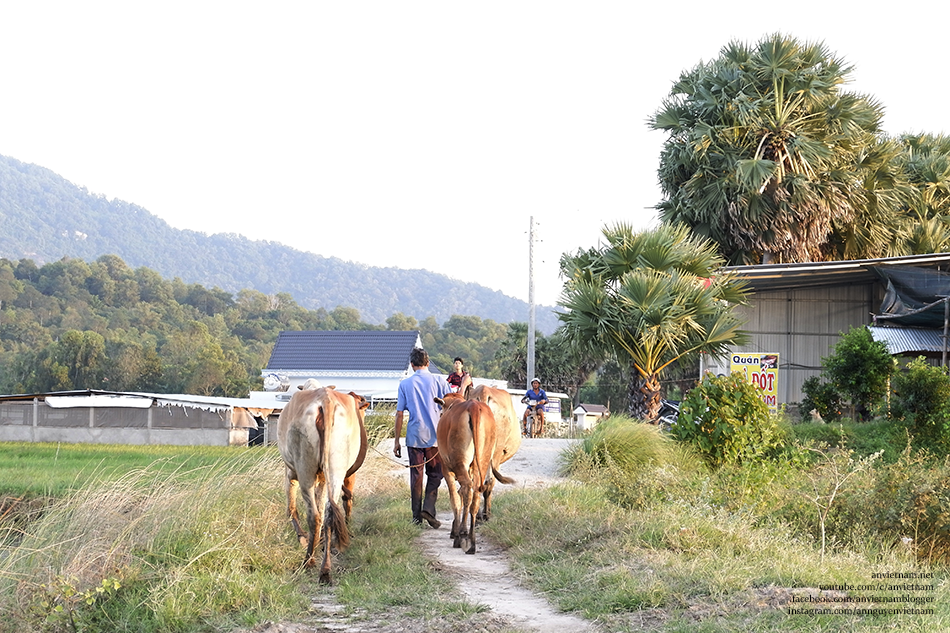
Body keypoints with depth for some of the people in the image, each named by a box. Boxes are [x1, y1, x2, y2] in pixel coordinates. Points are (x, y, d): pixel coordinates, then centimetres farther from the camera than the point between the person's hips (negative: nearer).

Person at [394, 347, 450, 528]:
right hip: (436, 436, 0)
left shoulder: (405, 384, 1)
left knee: (416, 476, 8)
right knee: (435, 474, 10)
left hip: (414, 437, 0)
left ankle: (416, 516, 10)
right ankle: (428, 508, -7)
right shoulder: (440, 383, 0)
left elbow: (399, 414, 0)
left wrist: (396, 442, 5)